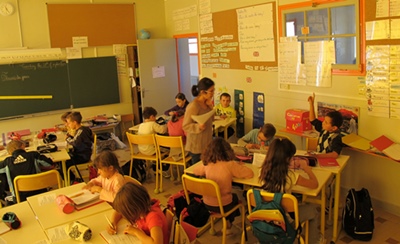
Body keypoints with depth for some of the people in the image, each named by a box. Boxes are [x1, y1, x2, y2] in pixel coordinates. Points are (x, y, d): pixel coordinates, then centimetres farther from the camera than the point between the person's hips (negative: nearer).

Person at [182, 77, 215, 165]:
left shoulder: (207, 103, 5)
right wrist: (198, 126, -33)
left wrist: (210, 107, -3)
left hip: (207, 143, 8)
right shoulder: (193, 106, -20)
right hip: (196, 146, -7)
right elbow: (185, 126, -17)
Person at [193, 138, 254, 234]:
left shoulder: (206, 164, -7)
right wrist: (239, 167, 5)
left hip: (207, 204, 4)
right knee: (235, 197, 33)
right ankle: (228, 225, 48)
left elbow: (195, 170, 13)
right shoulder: (230, 165, -19)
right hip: (223, 205, -3)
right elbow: (250, 173, -15)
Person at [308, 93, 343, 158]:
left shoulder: (336, 138, -19)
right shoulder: (324, 129, 2)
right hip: (318, 158, 6)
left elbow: (335, 155, -33)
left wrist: (316, 156, -38)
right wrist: (311, 103, 11)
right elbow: (313, 120, 17)